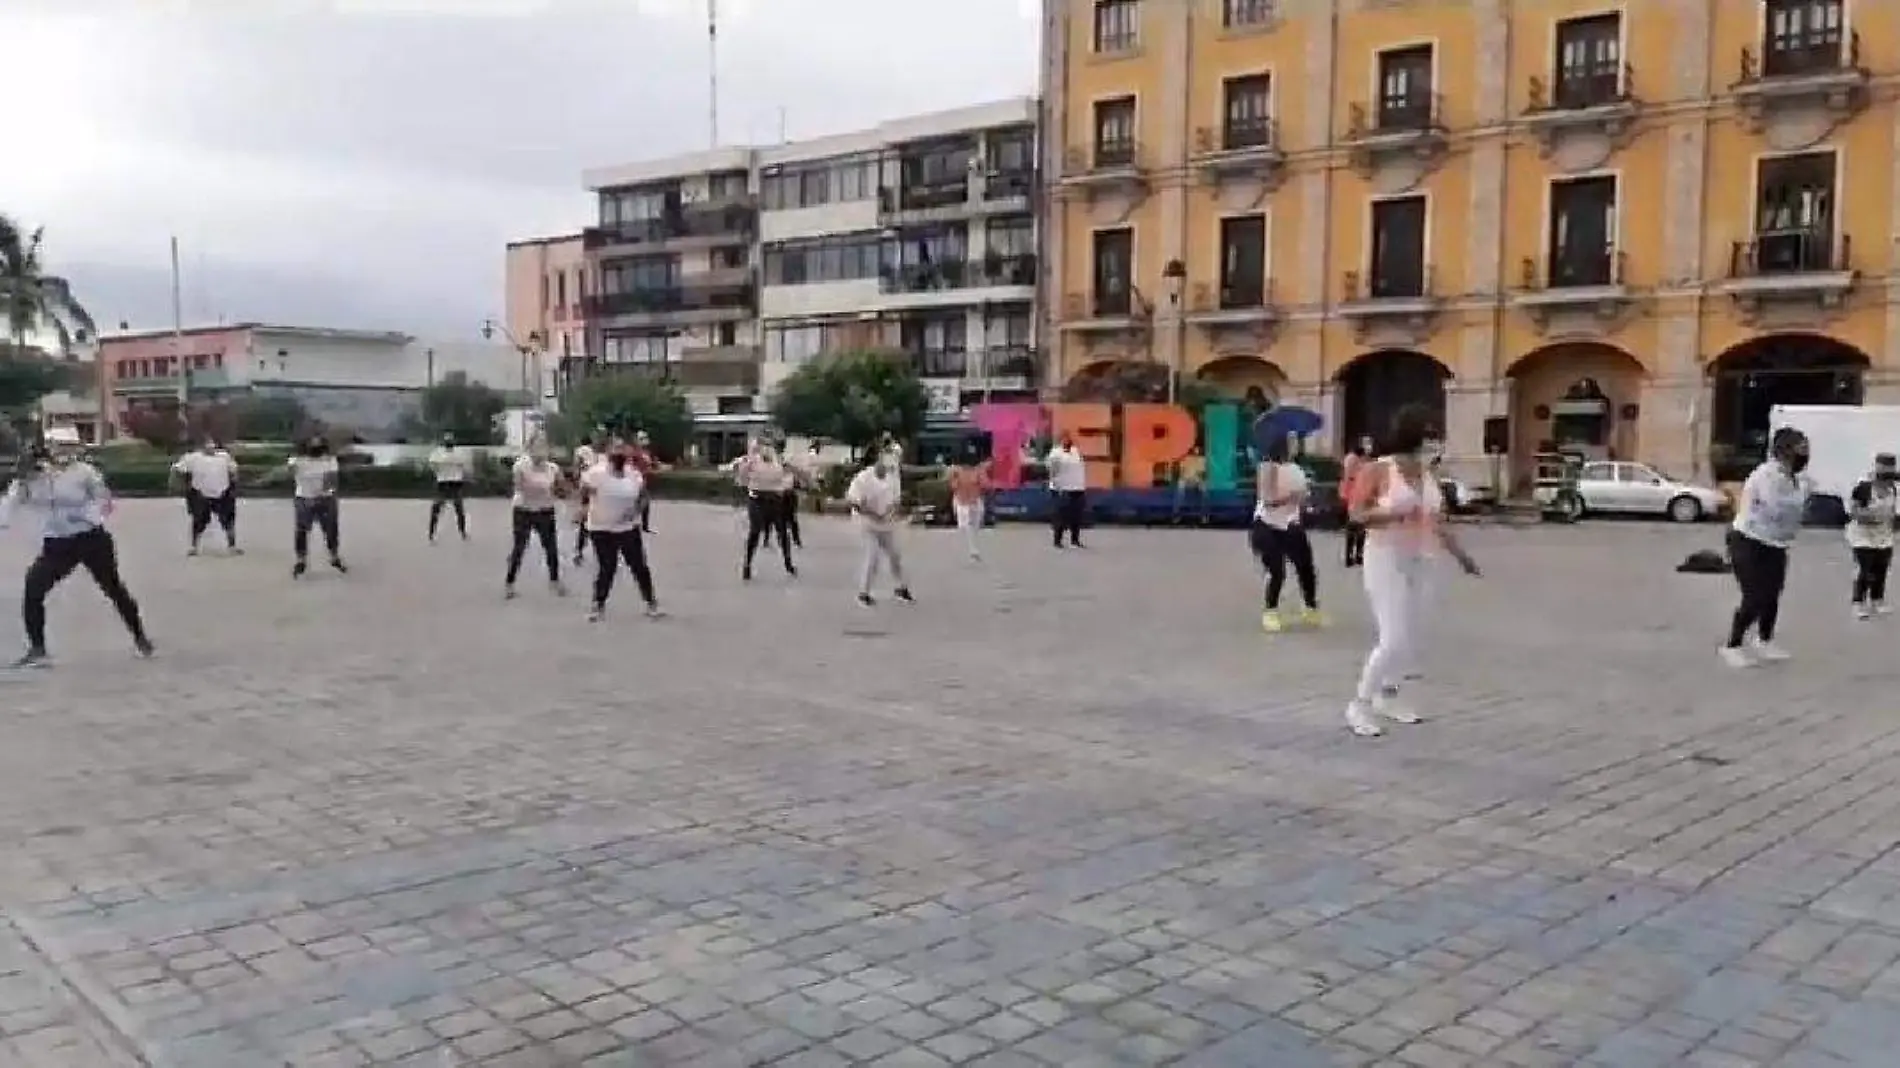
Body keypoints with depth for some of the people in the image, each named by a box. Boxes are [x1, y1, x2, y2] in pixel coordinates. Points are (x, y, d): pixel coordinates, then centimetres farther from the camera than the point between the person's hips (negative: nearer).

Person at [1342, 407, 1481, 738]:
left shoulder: (1429, 475, 8)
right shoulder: (1378, 470, -11)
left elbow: (1438, 521, 16)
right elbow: (1355, 512, -13)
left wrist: (1460, 554, 12)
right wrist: (1393, 514, -26)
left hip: (1420, 562, 7)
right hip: (1386, 560, -7)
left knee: (1410, 637, 11)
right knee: (1393, 640, -12)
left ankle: (1388, 697, 27)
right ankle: (1359, 704, 0)